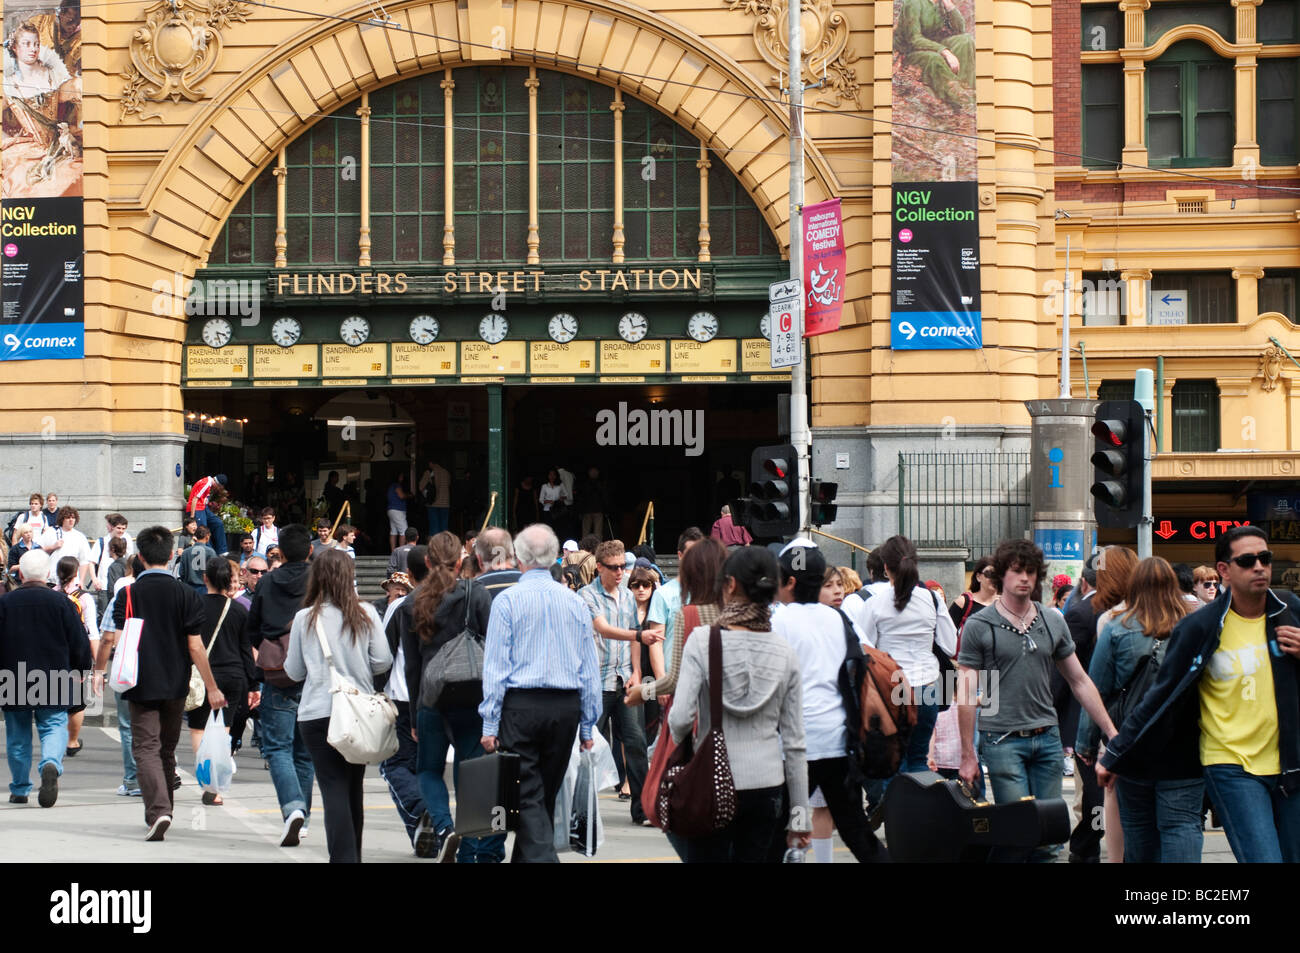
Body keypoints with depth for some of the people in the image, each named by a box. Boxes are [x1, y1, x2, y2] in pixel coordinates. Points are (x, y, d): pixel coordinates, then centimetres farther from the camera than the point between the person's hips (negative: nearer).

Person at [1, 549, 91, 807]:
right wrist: (79, 672, 14)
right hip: (54, 681, -1)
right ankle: (51, 764, -25)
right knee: (54, 727, 4)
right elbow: (80, 643, -1)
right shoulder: (60, 602, -4)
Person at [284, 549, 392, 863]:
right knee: (354, 788, 14)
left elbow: (294, 672, 5)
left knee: (334, 789, -5)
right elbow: (383, 662, -1)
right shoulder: (366, 615, -1)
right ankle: (353, 854, 24)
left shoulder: (305, 618, -3)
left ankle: (343, 856, -14)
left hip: (318, 713, -2)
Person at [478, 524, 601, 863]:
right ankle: (524, 857, 26)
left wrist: (490, 724, -5)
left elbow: (495, 666, -7)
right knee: (548, 794, 16)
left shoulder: (507, 600, -5)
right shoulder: (574, 602, 6)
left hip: (521, 706, -4)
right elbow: (590, 669, 8)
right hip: (566, 707, 4)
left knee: (529, 797, -3)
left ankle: (541, 856, -19)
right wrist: (588, 725, 14)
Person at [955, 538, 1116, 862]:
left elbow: (1080, 681, 15)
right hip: (1003, 738, -4)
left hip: (1047, 738, 5)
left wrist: (1111, 732, 10)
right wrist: (967, 756, -6)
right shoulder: (979, 626, -3)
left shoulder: (1053, 622, 10)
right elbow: (966, 693, -3)